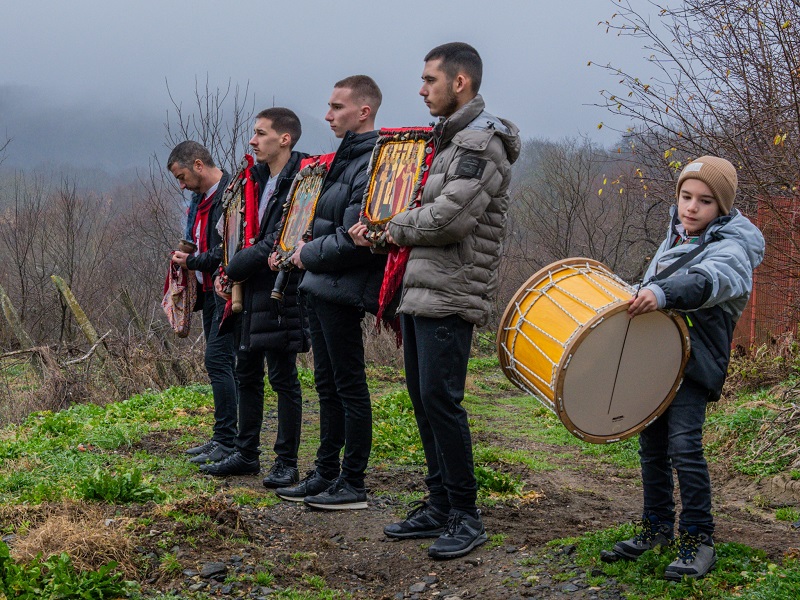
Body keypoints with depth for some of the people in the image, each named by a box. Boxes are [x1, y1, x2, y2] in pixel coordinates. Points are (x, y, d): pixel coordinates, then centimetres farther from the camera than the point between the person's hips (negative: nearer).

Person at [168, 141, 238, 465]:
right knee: (218, 361, 12)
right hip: (211, 290, 10)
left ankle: (227, 442, -8)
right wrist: (188, 259, 8)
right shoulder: (202, 198, 16)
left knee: (218, 359, -12)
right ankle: (223, 438, 18)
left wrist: (192, 261, -11)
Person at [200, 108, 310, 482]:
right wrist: (230, 274, 5)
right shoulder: (261, 179, 15)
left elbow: (280, 241, -20)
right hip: (251, 292, 9)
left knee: (283, 378, -1)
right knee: (247, 374, 14)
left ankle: (287, 461, 8)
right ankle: (246, 454, 24)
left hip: (281, 293, -9)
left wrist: (236, 268, -11)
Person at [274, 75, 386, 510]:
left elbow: (353, 241, -22)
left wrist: (308, 255, -9)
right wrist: (308, 251, 9)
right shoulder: (346, 159, 16)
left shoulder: (373, 165, -16)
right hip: (321, 287, 10)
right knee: (328, 384, 15)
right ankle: (326, 473, 25)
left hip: (342, 291, -10)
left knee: (349, 387, -2)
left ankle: (353, 486, 6)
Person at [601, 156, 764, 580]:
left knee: (684, 445, -15)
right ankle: (657, 529, 26)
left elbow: (708, 281, -34)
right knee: (651, 444, 13)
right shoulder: (674, 238, 14)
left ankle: (699, 542, -6)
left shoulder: (731, 248, -11)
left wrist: (662, 294, -49)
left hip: (694, 359, -8)